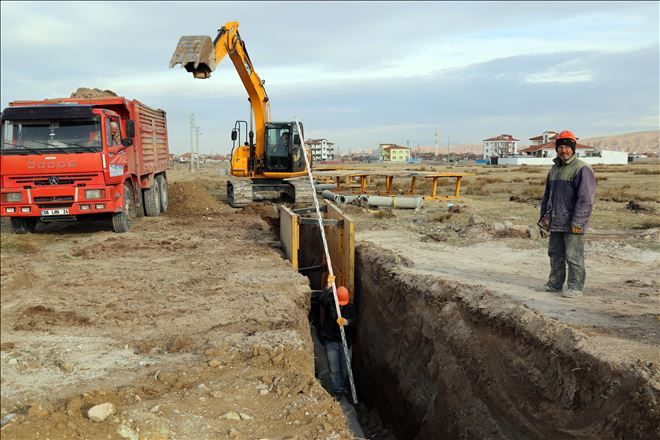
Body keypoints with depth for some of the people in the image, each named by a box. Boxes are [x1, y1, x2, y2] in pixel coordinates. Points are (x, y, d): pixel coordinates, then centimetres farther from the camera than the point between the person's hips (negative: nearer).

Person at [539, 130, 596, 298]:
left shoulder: (582, 169, -11)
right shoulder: (554, 169, 15)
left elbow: (585, 198, -16)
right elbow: (547, 194, 22)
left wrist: (577, 222, -19)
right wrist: (544, 215, 15)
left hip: (572, 223, -8)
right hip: (556, 221, 8)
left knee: (573, 256, -1)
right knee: (555, 254, 14)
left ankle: (575, 287, 8)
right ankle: (555, 283, 26)